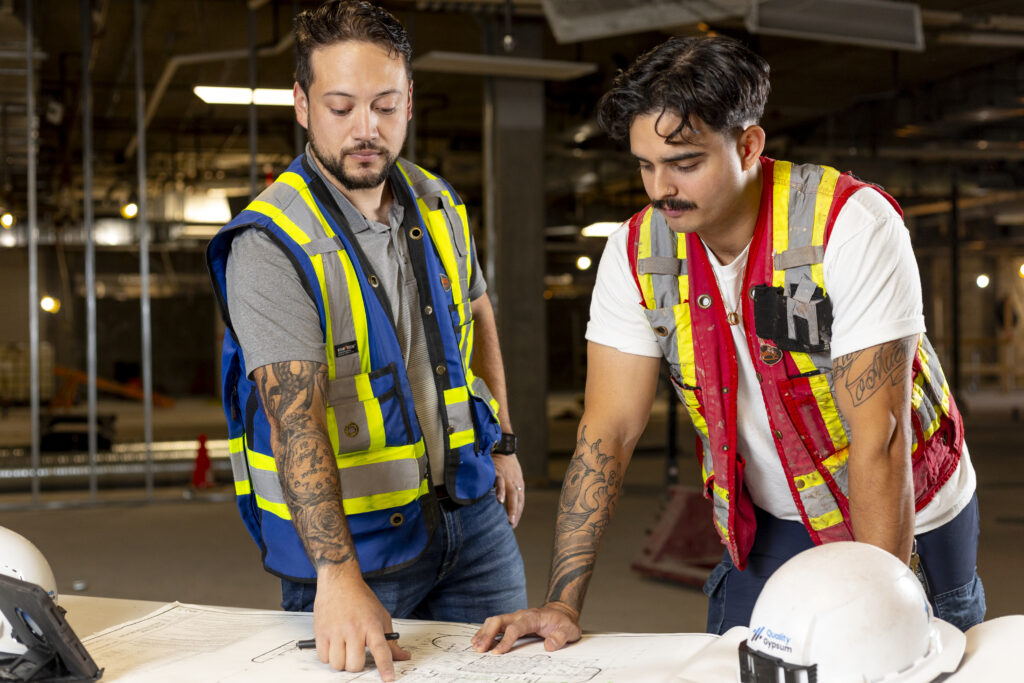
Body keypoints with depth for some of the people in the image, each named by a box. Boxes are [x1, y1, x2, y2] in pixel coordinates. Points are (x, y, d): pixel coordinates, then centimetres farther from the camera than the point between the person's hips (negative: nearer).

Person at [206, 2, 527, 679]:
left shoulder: (437, 203, 1)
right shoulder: (271, 243, -20)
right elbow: (294, 418, -30)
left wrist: (502, 443, 16)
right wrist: (338, 575, -39)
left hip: (470, 511, 6)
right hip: (349, 533, -5)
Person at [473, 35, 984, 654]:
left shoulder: (851, 225, -26)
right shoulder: (637, 250, -13)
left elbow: (878, 436, -28)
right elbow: (610, 428, -12)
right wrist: (563, 602, -18)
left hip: (907, 524, -3)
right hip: (770, 527, 3)